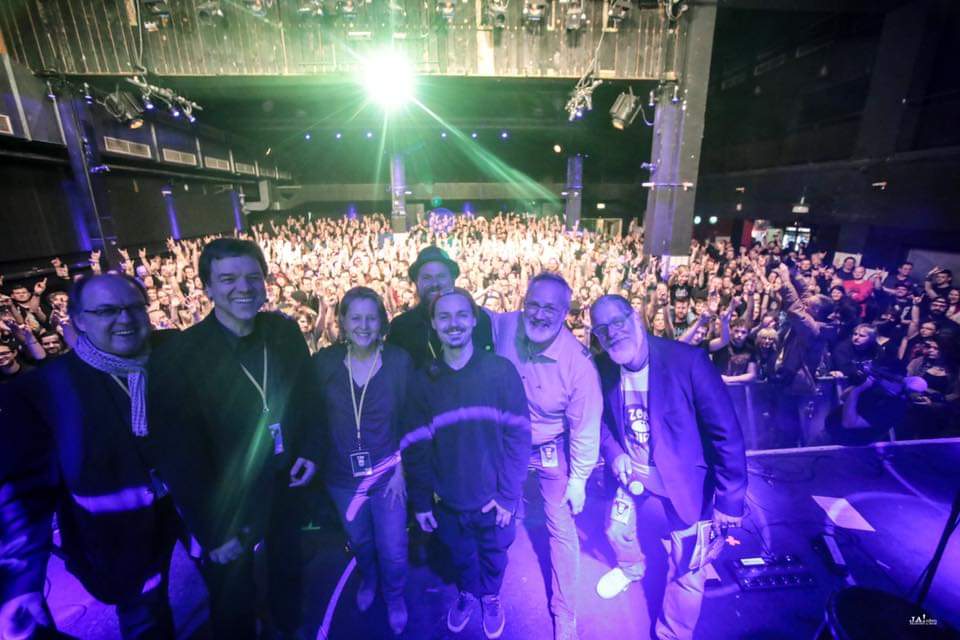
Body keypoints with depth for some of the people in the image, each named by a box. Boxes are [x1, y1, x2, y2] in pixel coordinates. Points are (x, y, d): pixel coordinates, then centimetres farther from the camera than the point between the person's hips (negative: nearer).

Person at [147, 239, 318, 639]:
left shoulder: (285, 331, -11)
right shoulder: (176, 358, -22)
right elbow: (177, 458, -17)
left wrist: (309, 450, -6)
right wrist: (214, 532, -14)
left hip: (285, 485, 4)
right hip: (227, 504, -4)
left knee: (288, 570, 30)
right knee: (233, 602, 22)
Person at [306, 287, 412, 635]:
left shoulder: (399, 361, -16)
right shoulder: (323, 362, -12)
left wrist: (401, 467, -10)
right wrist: (318, 463, -1)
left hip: (387, 473, -2)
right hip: (342, 476, 2)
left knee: (393, 551, 14)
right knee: (359, 542, 27)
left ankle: (394, 597, 48)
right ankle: (368, 581, 61)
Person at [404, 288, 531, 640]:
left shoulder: (501, 370, -15)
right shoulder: (423, 380, -8)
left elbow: (518, 435, -13)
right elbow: (415, 446, -4)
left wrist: (508, 494, -13)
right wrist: (420, 501, -2)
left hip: (493, 497, -1)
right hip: (448, 498, 2)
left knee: (493, 553, 23)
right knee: (460, 554, 25)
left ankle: (490, 596, 54)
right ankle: (466, 593, 56)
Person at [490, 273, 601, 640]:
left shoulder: (579, 364, -29)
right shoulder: (504, 327, -24)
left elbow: (585, 429, -16)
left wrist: (579, 479, -7)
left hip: (551, 450, -3)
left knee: (562, 531, 14)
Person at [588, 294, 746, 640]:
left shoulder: (688, 361, -27)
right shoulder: (603, 369, -11)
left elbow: (726, 433, -20)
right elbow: (602, 418, 7)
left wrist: (729, 500, -16)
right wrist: (614, 453, -10)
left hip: (685, 485, -4)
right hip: (633, 477, 5)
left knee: (686, 573, 11)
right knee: (617, 530, 26)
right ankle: (631, 569, 62)